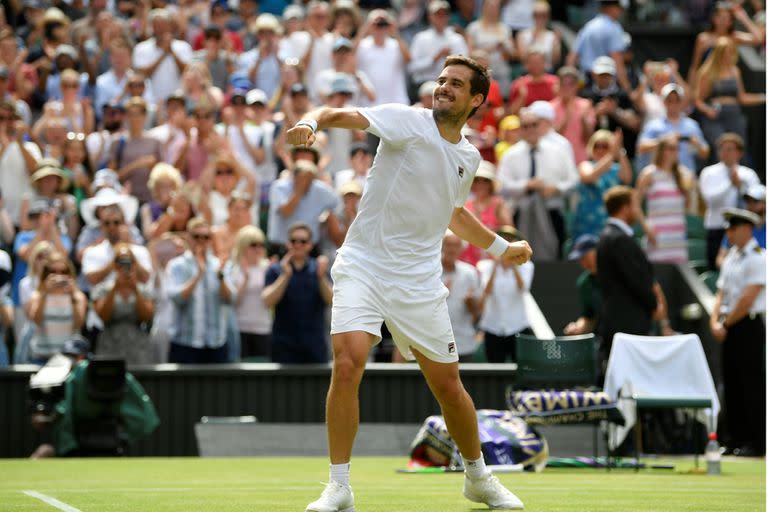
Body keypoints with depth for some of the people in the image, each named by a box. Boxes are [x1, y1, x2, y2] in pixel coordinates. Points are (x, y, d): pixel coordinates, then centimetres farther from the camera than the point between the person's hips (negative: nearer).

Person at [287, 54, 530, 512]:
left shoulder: (469, 157, 11)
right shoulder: (408, 121, -6)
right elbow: (343, 116, -23)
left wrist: (502, 247, 37)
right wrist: (311, 122, -44)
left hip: (420, 281, 4)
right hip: (363, 267, -4)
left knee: (448, 384, 8)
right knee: (347, 365, -22)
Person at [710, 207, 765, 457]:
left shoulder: (757, 258, -10)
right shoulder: (731, 258, 16)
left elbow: (748, 299, -16)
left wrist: (726, 324, -10)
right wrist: (715, 322, 0)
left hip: (750, 326, -8)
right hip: (729, 329, 8)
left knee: (752, 384, -7)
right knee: (732, 383, 8)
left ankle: (756, 443, -5)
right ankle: (737, 438, 13)